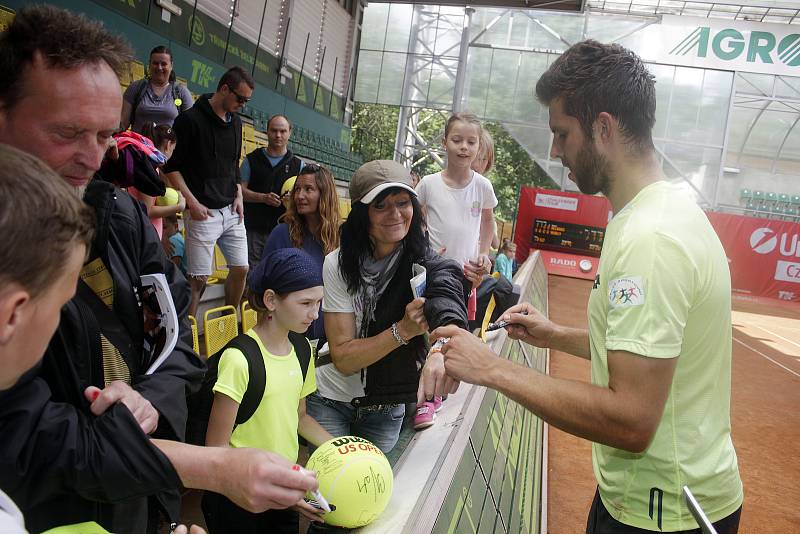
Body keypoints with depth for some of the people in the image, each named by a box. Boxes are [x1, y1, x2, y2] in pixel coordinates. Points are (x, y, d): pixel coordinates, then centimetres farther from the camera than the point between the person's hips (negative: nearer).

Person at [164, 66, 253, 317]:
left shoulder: (235, 122, 12)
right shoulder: (190, 119, -9)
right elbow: (171, 166, -8)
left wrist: (238, 196, 7)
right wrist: (192, 202, -14)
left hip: (231, 211, 7)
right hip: (203, 212, -7)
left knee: (240, 268, 8)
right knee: (199, 277, -4)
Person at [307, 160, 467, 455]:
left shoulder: (427, 264, -16)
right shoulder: (339, 264, -16)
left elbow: (448, 310, -39)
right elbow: (343, 358, -19)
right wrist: (403, 330, -34)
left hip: (388, 408, 1)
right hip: (332, 399, -1)